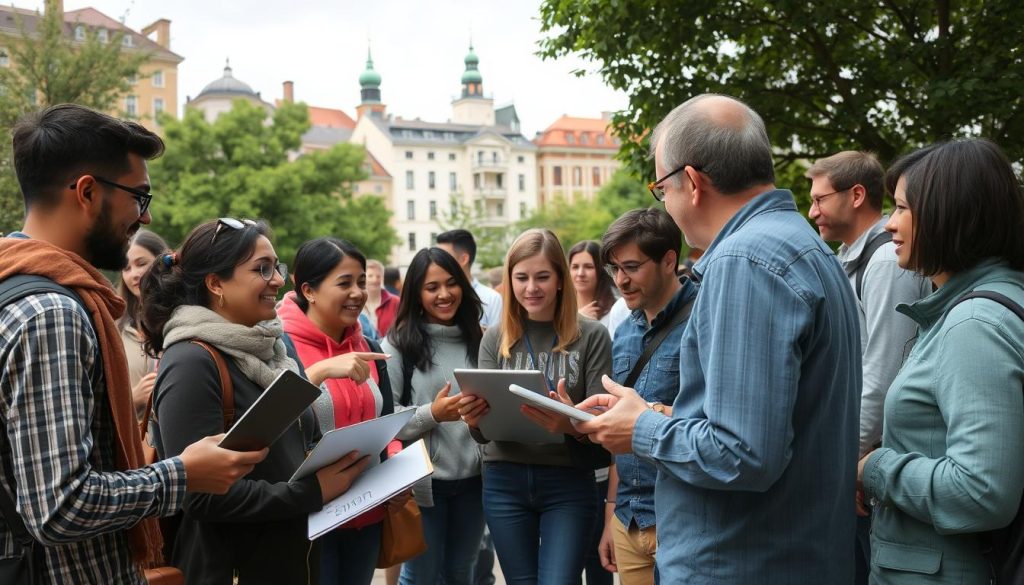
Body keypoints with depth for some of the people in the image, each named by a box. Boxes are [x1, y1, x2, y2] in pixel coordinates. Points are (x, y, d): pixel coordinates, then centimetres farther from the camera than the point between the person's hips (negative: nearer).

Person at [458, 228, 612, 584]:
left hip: (569, 482, -2)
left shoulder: (591, 336, -3)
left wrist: (573, 425, -28)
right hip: (504, 482, 3)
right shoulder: (495, 338, 4)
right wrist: (474, 421, -21)